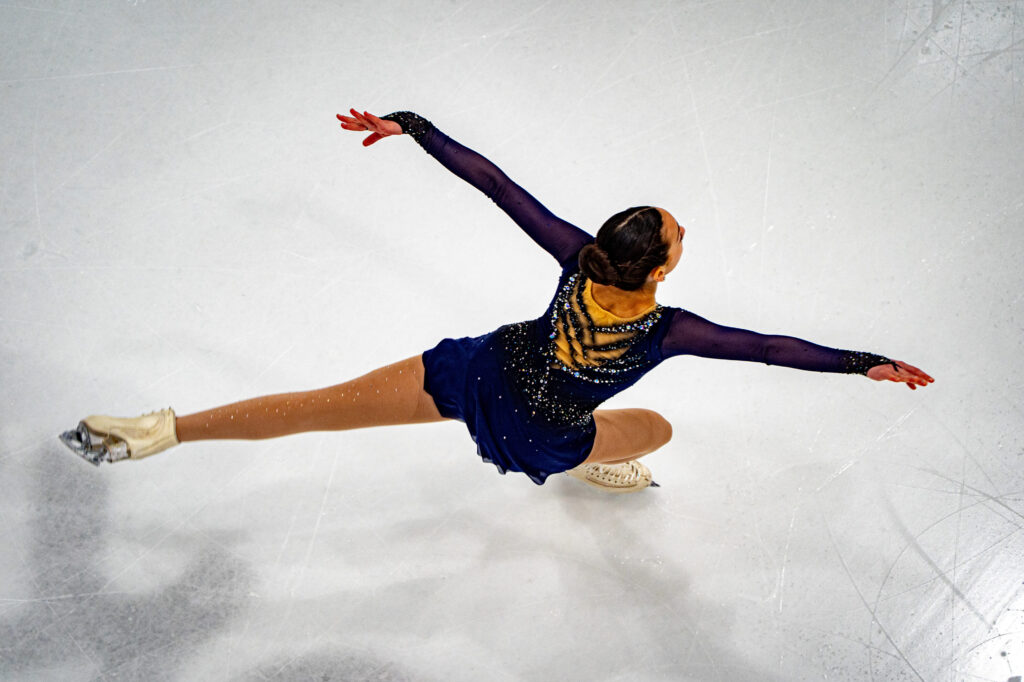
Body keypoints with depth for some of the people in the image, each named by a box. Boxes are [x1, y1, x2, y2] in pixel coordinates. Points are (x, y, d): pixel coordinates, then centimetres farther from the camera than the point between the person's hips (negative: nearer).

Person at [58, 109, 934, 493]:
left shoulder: (579, 253, -21)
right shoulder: (668, 329, -26)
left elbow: (494, 184, -22)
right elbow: (773, 348, -23)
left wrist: (409, 125, -19)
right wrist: (869, 363, -15)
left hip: (477, 374, 2)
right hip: (537, 438, -1)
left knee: (324, 404, 3)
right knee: (657, 427, 26)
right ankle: (600, 469, 59)